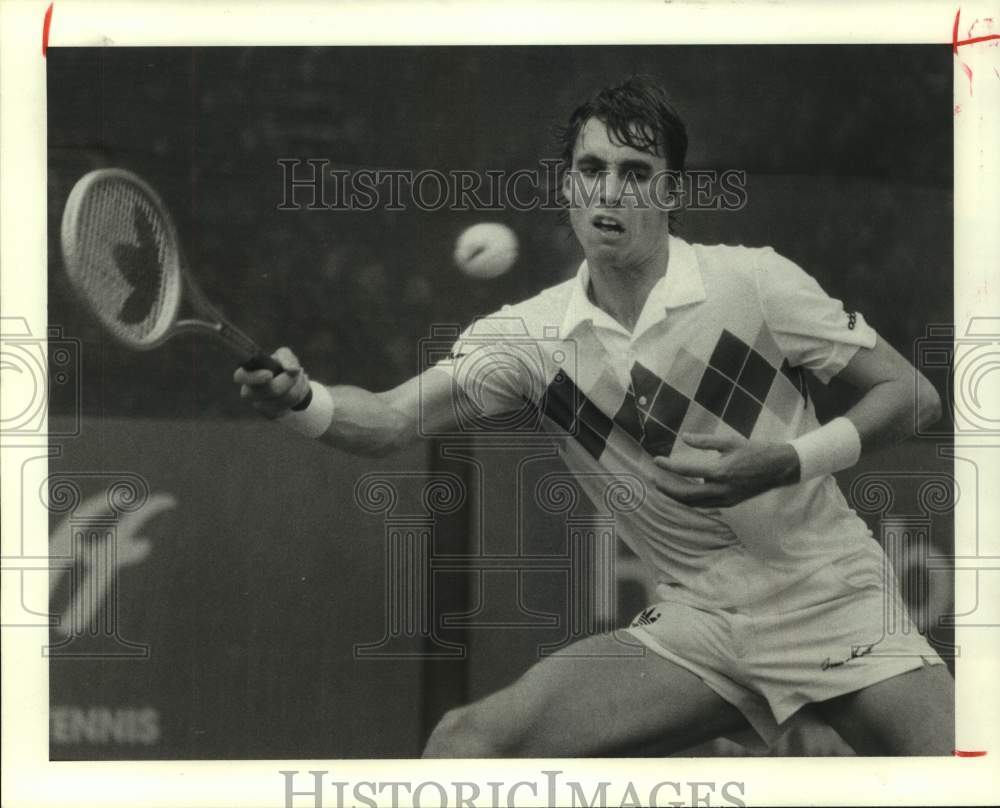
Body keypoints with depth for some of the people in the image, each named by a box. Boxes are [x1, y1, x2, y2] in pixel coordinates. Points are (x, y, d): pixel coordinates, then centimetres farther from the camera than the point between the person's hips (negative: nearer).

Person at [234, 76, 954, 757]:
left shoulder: (752, 280, -8)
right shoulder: (532, 332, -1)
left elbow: (912, 393, -4)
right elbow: (390, 420, -9)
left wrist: (782, 464, -19)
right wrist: (300, 400, -31)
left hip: (834, 602, -2)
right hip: (694, 628, 2)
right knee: (467, 743, -12)